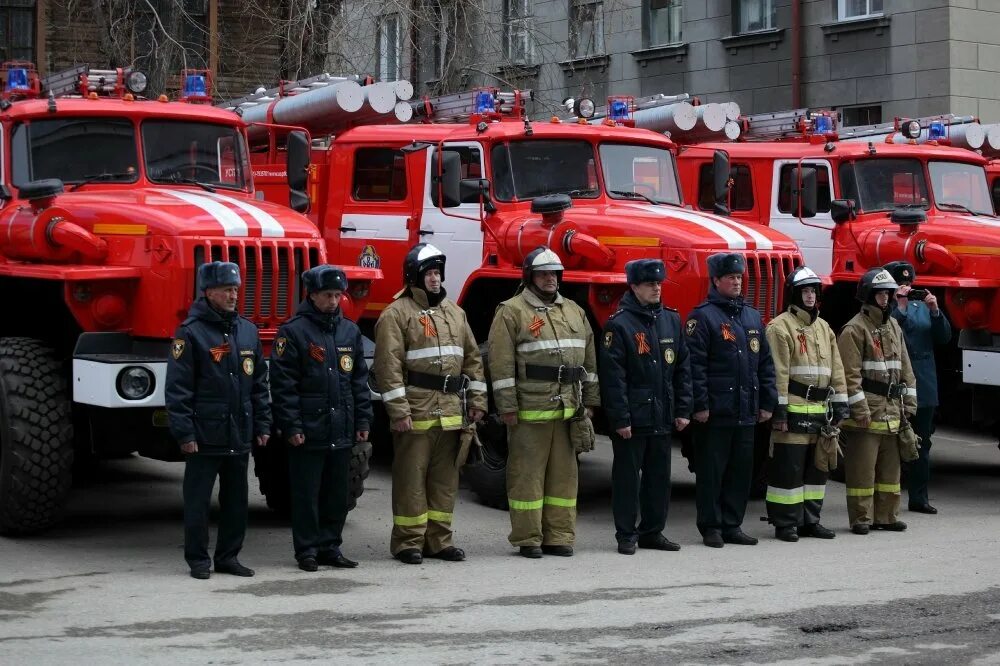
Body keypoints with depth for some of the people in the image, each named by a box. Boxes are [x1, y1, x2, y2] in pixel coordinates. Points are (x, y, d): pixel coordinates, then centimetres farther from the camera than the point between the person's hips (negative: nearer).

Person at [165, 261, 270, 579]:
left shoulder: (248, 331, 10)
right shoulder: (191, 333, -7)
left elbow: (259, 383, 15)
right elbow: (177, 388, -10)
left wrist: (262, 425, 10)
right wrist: (184, 432, -14)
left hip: (240, 434, 6)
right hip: (205, 434, -6)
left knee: (236, 499, 11)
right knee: (198, 500, 2)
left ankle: (228, 556, 21)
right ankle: (198, 559, 12)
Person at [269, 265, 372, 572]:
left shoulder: (350, 331, 11)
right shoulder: (293, 331, -6)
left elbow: (359, 379, 15)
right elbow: (283, 384, -9)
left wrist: (363, 421, 10)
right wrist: (291, 427, -13)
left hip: (342, 431, 5)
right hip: (308, 431, -5)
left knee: (338, 494, 10)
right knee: (307, 494, 2)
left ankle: (330, 547, 20)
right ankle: (307, 550, 11)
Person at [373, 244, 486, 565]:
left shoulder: (454, 312, 16)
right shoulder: (396, 314, -5)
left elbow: (472, 357, 20)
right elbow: (388, 365, -12)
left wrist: (476, 399, 12)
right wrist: (398, 410, -17)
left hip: (451, 411, 6)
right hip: (415, 411, -6)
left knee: (445, 477, 10)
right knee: (411, 478, -2)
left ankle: (439, 540, 18)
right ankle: (408, 542, 5)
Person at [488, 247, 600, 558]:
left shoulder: (574, 312, 16)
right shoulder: (511, 312, -3)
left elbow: (589, 360, 19)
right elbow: (501, 363, -8)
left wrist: (590, 401, 13)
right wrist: (507, 407, -12)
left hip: (568, 410, 6)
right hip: (529, 410, -6)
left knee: (563, 474, 9)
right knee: (527, 474, -1)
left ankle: (560, 537, 16)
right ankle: (528, 539, 5)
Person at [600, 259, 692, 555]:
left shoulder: (671, 320, 9)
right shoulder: (619, 325, -9)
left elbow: (683, 368, 12)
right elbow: (613, 376, -13)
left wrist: (683, 410, 7)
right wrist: (620, 418, -16)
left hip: (662, 417, 6)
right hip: (632, 418, -6)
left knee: (659, 476, 12)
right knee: (627, 477, 2)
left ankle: (652, 531, 23)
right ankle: (626, 535, 11)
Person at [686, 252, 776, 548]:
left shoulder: (752, 316, 15)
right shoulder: (703, 316, -5)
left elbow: (765, 362, 17)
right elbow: (694, 364, -11)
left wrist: (767, 402, 12)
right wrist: (699, 405, -16)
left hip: (746, 412, 6)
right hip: (715, 412, -6)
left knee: (741, 471, 10)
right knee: (711, 471, 0)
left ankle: (732, 526, 18)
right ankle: (710, 527, 8)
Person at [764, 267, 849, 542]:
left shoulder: (824, 328, 17)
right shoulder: (780, 327, -7)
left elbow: (836, 369, 17)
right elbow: (778, 372, -13)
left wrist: (840, 405, 11)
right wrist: (779, 410, -18)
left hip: (820, 410, 8)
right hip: (794, 408, -8)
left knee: (816, 465, 12)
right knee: (789, 467, -5)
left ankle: (809, 520, 21)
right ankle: (785, 523, 1)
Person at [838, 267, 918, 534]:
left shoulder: (894, 327, 17)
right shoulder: (854, 329, -8)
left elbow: (905, 368, 20)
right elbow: (850, 373, -14)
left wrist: (909, 402, 13)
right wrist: (859, 409, -18)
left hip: (891, 410, 8)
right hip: (867, 411, -8)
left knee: (890, 465, 12)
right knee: (862, 466, -4)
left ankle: (886, 515, 20)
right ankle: (861, 518, 2)